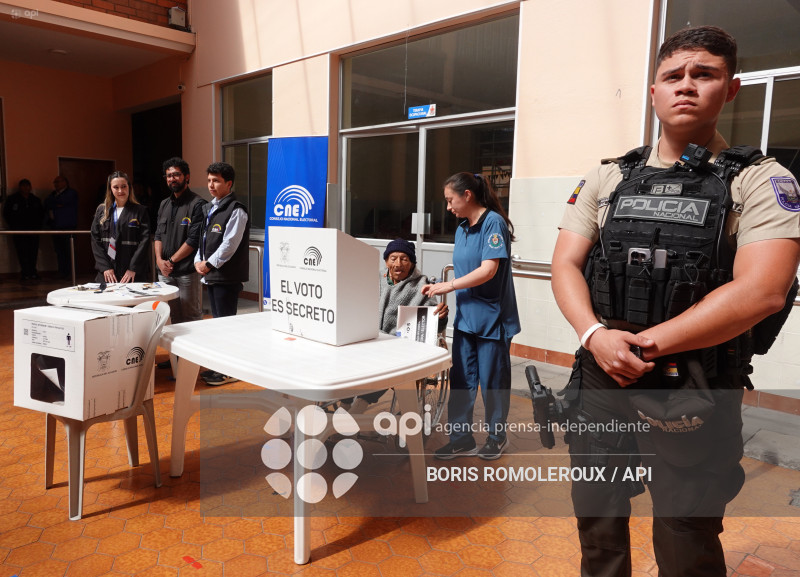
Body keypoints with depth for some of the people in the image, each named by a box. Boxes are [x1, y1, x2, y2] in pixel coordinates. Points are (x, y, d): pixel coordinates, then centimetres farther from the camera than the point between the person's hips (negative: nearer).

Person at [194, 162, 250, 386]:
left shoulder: (235, 210, -12)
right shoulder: (208, 208, 15)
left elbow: (229, 244, -18)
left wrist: (209, 264, -13)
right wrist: (198, 261, 5)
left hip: (227, 276, -9)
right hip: (211, 275, 9)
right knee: (217, 320, 16)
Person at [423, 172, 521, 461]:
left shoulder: (493, 223, -14)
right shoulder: (462, 229, 11)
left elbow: (488, 270, -21)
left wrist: (449, 285, -17)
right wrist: (441, 291, 0)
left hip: (492, 318, -7)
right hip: (465, 318, 7)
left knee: (492, 382, 8)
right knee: (461, 380, 9)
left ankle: (497, 437, 27)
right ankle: (461, 439, 20)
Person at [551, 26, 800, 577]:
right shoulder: (607, 178, 6)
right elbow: (565, 264, 1)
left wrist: (643, 345, -17)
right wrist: (596, 336, -17)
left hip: (694, 400, -3)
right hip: (600, 384, 4)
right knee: (597, 523, 21)